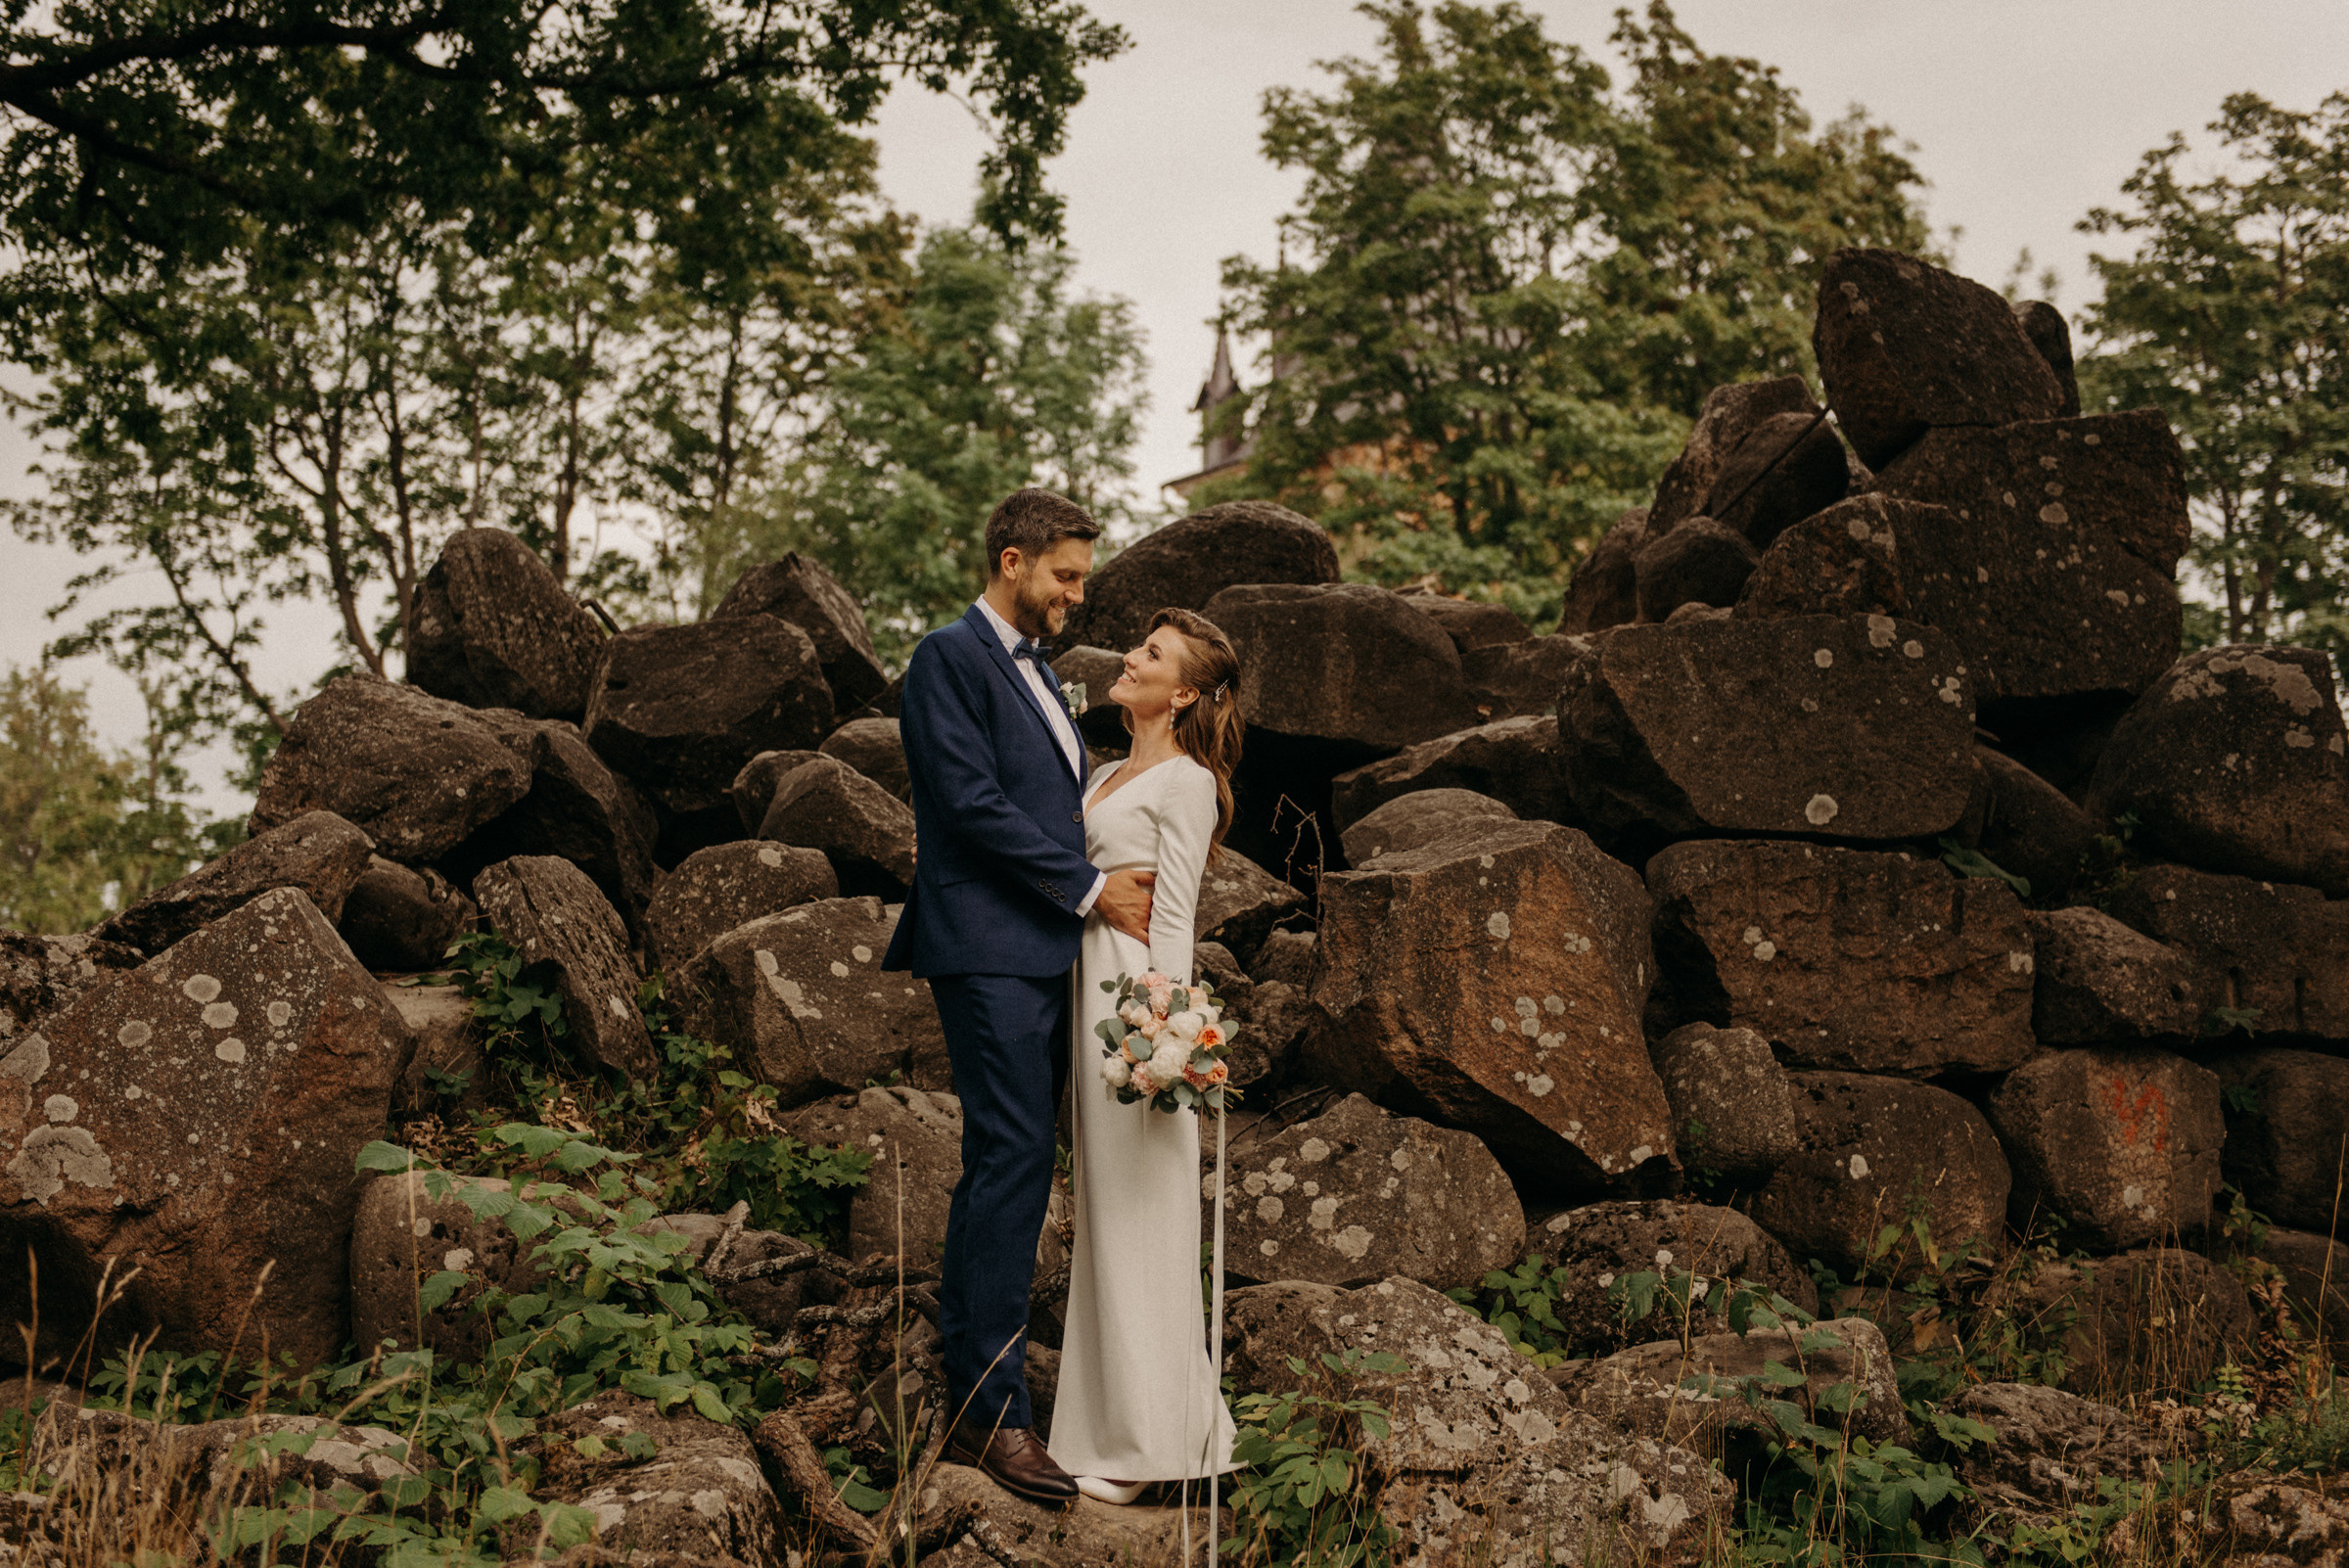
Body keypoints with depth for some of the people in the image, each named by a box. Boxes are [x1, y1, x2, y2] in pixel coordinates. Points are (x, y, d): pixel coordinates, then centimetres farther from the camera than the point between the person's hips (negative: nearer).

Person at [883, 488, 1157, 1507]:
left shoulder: (1032, 669, 21)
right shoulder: (950, 660, -8)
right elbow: (976, 804, -16)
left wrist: (1108, 887, 11)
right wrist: (1091, 888, -13)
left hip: (1043, 954, 9)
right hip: (988, 952, -9)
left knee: (1009, 1163, 10)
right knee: (1012, 1158, -11)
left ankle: (965, 1377, 18)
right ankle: (990, 1411, -8)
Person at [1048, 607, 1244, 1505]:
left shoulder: (1186, 782, -6)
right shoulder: (1107, 778, 19)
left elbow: (1174, 913, -12)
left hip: (1139, 992, -9)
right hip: (1089, 985, 9)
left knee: (1140, 1203, -6)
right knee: (1103, 1201, 11)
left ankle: (1151, 1435, 0)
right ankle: (1112, 1408, 18)